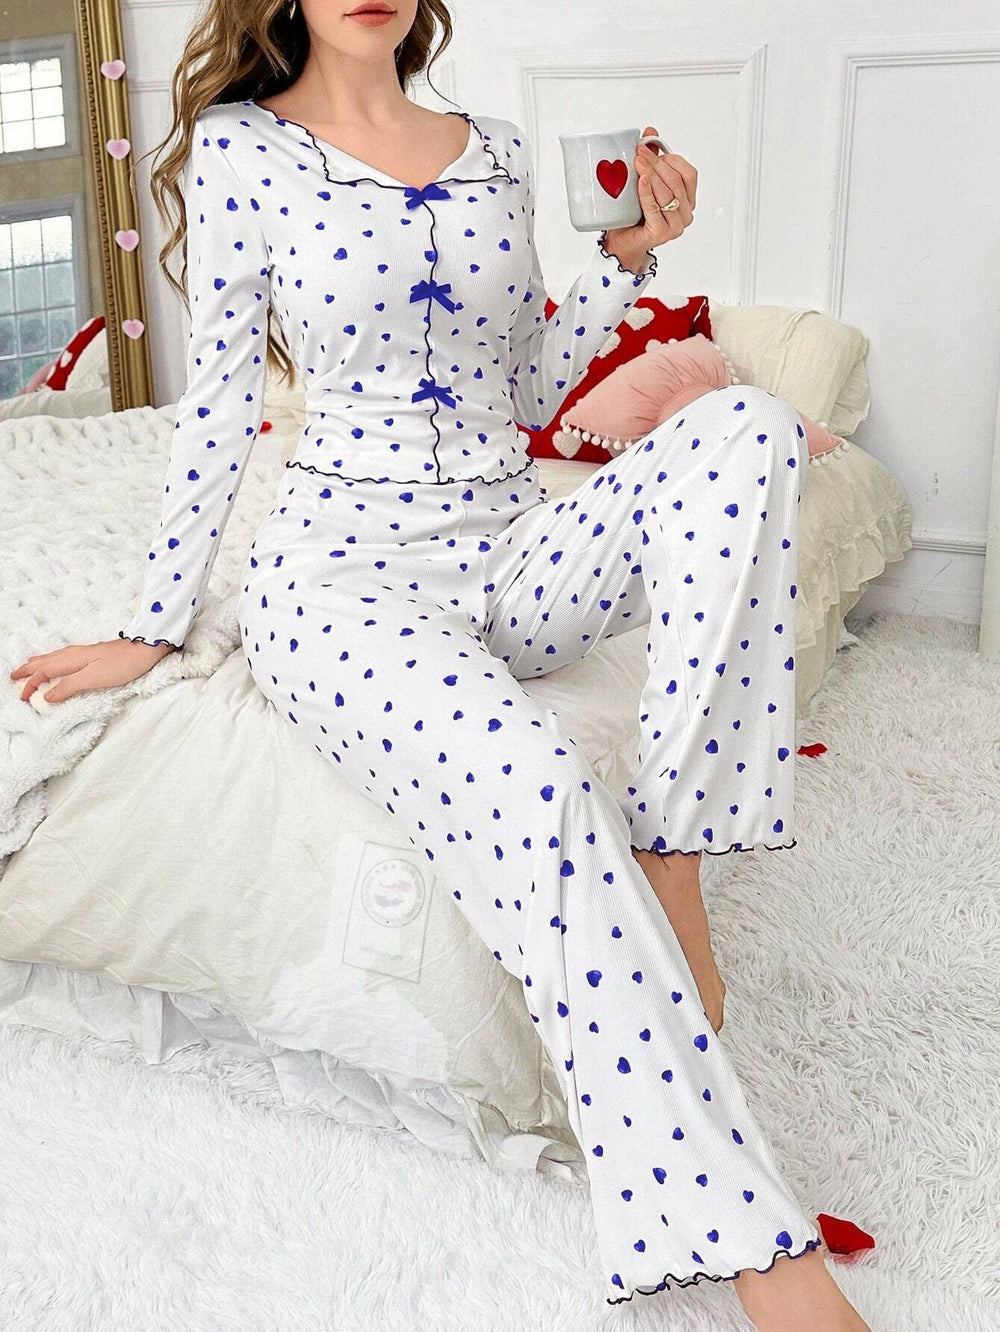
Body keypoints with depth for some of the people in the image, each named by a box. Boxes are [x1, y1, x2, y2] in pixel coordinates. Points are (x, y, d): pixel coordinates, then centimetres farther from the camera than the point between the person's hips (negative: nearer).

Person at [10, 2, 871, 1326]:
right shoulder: (240, 146, 1)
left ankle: (669, 868, -24)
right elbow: (220, 396, 3)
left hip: (519, 547, 5)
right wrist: (154, 626, 4)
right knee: (533, 789, -35)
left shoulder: (497, 151, 14)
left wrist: (626, 257, 4)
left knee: (747, 423, -23)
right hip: (344, 568, -5)